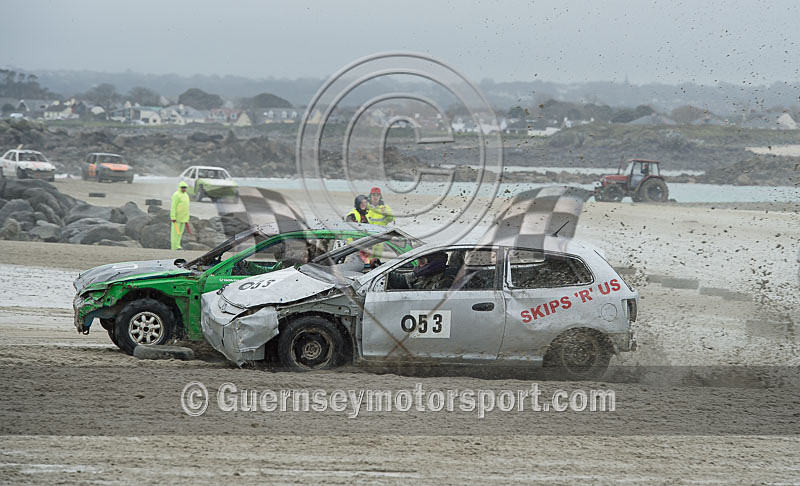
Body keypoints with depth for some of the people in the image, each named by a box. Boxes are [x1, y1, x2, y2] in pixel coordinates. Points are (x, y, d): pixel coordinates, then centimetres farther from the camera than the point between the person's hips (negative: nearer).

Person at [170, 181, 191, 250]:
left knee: (180, 232, 8)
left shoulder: (186, 195, 14)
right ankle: (174, 247, -5)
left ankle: (177, 246, 12)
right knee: (175, 232, -6)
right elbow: (173, 207, -18)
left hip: (183, 218, 8)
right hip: (176, 217, -8)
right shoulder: (176, 195, -14)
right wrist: (173, 218, -23)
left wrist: (187, 218, 20)